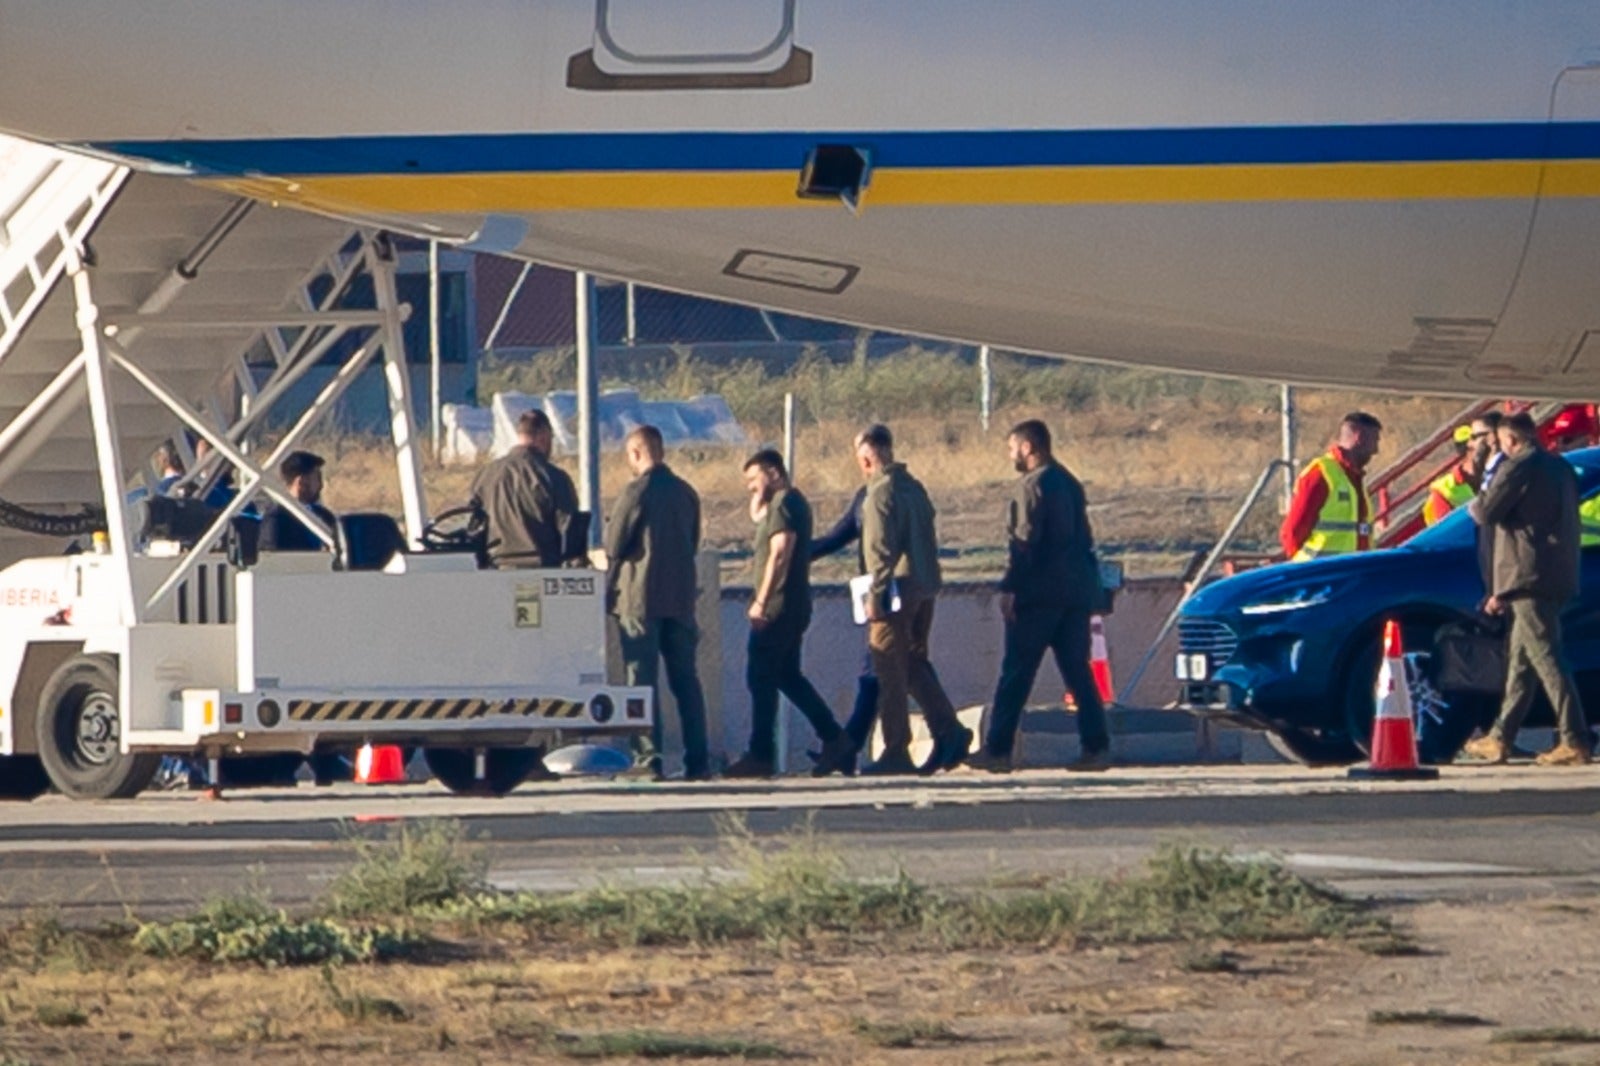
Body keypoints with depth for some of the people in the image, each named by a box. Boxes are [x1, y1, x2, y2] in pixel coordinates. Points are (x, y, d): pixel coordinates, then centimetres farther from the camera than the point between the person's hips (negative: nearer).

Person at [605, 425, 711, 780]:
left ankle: (649, 758, -8)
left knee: (642, 680, -3)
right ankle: (698, 760, 7)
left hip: (640, 596, -6)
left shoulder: (637, 491, -11)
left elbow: (613, 546, -8)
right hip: (680, 599, 6)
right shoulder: (686, 493, 8)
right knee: (685, 680, 9)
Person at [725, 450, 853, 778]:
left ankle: (761, 756, -5)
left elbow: (779, 554, -22)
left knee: (761, 678, -6)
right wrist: (760, 496, 18)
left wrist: (761, 601, -23)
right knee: (788, 677, 16)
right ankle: (834, 740, 13)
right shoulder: (792, 502, 17)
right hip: (795, 607, 10)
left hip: (777, 607, -10)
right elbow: (757, 516, 35)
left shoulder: (784, 503, -14)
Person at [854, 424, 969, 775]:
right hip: (924, 591, 8)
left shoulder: (880, 492, -12)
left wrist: (874, 594, -16)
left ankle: (896, 753, -1)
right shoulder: (914, 487, 14)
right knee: (915, 666, 15)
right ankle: (949, 731, 3)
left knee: (890, 673, -2)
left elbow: (880, 548, -18)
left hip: (896, 591, -8)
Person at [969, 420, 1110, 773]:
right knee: (1078, 671, 8)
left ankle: (997, 750, -3)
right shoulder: (1069, 483, 16)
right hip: (1077, 591, 8)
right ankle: (1096, 747, 1)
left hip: (1041, 595, -8)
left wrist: (1009, 587, -16)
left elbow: (1024, 541, -17)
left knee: (1016, 673, -4)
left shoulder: (1033, 485, -11)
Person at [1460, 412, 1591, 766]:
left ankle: (1575, 741, -17)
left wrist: (1475, 506, 15)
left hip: (1529, 577, -9)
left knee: (1545, 657, -11)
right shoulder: (1562, 469, 18)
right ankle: (1500, 738, 20)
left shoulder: (1518, 467, -10)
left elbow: (1487, 514, -13)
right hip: (1560, 576, 9)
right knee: (1521, 657, 15)